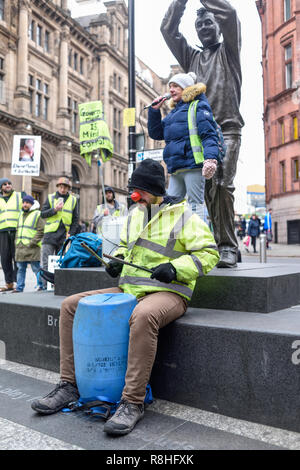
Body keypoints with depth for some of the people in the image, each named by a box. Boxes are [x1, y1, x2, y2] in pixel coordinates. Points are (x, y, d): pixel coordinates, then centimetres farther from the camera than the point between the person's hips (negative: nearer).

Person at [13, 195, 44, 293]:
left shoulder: (37, 214, -4)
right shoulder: (21, 214, 19)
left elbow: (41, 231, -11)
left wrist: (32, 243, -15)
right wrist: (17, 242, 14)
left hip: (32, 248, -7)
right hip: (20, 247, 7)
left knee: (36, 268, -2)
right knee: (21, 268, 10)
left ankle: (41, 286, 9)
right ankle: (19, 287, 16)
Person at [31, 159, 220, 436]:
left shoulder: (183, 216, -5)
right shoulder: (134, 214, 16)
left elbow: (209, 253, -7)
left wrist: (175, 268, -20)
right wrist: (117, 260, 8)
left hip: (168, 293, -7)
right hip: (128, 289, 7)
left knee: (143, 316, -43)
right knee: (71, 306, -3)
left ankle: (133, 403, -29)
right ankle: (70, 385, 1)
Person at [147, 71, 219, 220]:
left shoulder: (198, 106, 2)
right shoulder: (174, 111, 26)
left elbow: (209, 135, -10)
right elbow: (156, 133, 27)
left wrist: (210, 158, -27)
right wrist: (154, 110, 16)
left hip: (193, 164, -8)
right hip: (176, 169, 8)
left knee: (195, 203, -7)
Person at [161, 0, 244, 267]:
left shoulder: (228, 51, 18)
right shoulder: (191, 57, 29)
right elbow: (168, 29, 23)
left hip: (227, 129, -4)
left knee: (223, 186, -18)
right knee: (208, 189, -5)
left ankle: (228, 248, -17)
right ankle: (215, 245, -2)